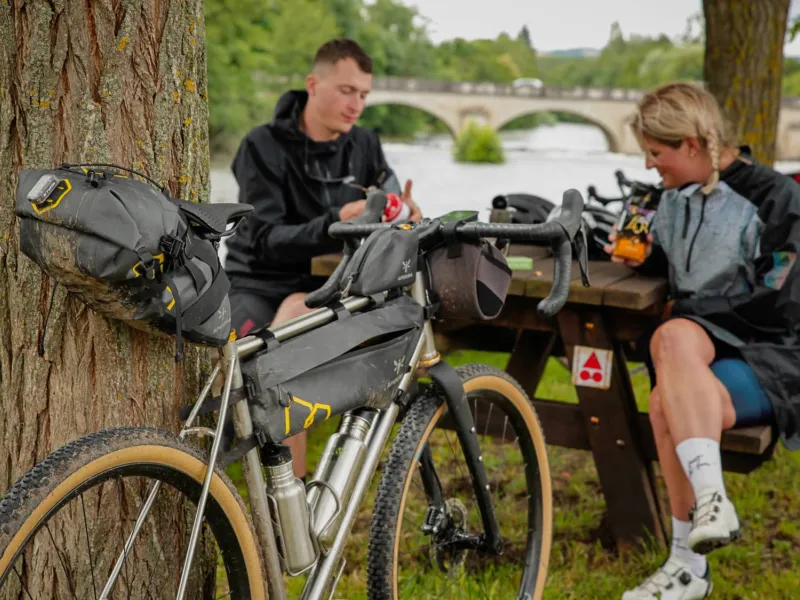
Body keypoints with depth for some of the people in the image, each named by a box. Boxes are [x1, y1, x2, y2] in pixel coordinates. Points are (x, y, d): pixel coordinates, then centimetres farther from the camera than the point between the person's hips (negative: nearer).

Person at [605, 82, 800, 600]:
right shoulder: (678, 197, 12)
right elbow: (670, 262, 29)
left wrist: (691, 308, -9)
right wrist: (640, 256, 6)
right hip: (704, 341, 6)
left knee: (670, 402, -32)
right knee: (673, 338, -31)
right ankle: (710, 501, -34)